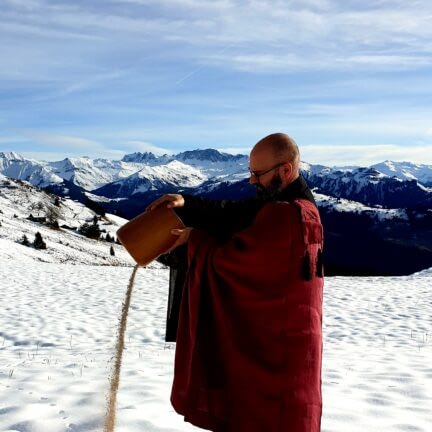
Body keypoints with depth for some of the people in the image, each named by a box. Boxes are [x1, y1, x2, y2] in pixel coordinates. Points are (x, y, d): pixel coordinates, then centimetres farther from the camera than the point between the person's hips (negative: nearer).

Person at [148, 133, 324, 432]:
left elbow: (227, 258, -21)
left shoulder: (286, 217, -25)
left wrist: (194, 239, -4)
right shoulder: (293, 206, 8)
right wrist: (186, 205, -9)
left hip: (274, 347, -10)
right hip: (278, 339, 10)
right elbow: (232, 213, 4)